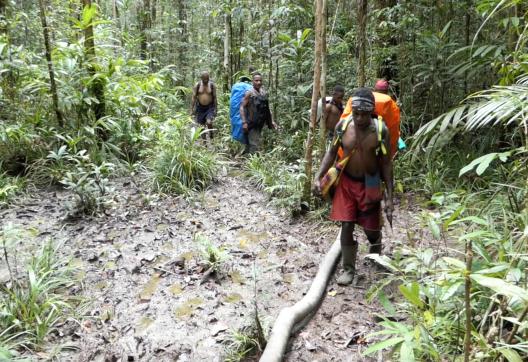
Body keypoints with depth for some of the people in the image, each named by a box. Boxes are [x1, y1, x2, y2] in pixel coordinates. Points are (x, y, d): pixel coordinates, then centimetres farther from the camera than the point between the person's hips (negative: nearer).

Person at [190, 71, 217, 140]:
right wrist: (192, 109, -5)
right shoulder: (197, 85, -4)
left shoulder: (212, 85, -5)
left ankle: (211, 137, 3)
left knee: (209, 122, -22)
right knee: (202, 125, 6)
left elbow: (215, 97, -1)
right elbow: (194, 97, -2)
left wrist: (215, 109, -5)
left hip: (210, 107, -2)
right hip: (200, 107, 2)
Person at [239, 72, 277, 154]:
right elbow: (242, 107, -12)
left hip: (260, 124, 6)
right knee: (254, 146, -11)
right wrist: (244, 122, -19)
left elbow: (267, 109, 19)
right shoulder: (249, 93, -8)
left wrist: (271, 121, 14)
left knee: (249, 144, 15)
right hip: (251, 124, -6)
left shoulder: (264, 93, 10)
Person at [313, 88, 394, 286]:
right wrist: (318, 177, -7)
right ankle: (348, 269, 17)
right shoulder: (342, 126, -9)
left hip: (369, 185, -1)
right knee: (346, 226, 0)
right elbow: (332, 153, 3)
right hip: (346, 182, 1)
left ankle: (376, 256, 45)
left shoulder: (381, 130, -14)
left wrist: (389, 197, -11)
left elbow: (386, 163, -9)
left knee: (371, 228, 10)